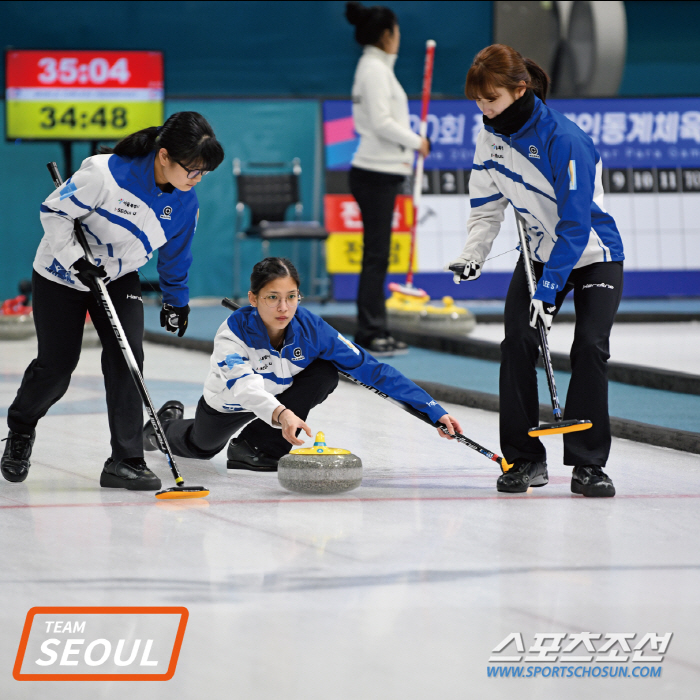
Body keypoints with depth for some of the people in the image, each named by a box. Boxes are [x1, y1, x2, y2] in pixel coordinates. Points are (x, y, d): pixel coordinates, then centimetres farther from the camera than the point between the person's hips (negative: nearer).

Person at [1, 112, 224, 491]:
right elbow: (54, 212, -22)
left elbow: (175, 253, 6)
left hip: (119, 279, 4)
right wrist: (78, 260, -27)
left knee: (127, 355, -14)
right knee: (57, 365, 0)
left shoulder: (185, 202, -12)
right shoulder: (104, 173, -32)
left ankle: (126, 460, -11)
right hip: (62, 276, -4)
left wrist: (176, 301, 15)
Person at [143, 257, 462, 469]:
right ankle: (169, 424, 57)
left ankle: (258, 445, -12)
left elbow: (371, 368, -30)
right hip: (227, 403, -2)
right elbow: (244, 386, -56)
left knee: (325, 374, -26)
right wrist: (280, 414, -77)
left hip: (279, 396, 2)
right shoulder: (233, 332, -40)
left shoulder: (310, 328, -32)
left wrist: (432, 410, -35)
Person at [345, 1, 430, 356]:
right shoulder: (375, 68, -14)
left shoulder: (375, 67, 16)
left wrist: (403, 152, 17)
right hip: (375, 174, -10)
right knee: (375, 256, -7)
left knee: (377, 255, 11)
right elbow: (380, 122, -20)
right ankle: (369, 333, -5)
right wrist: (416, 142, -8)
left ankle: (376, 333, 14)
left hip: (380, 171, 10)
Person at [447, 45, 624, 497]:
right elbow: (488, 205, 2)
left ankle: (588, 464, -13)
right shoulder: (491, 136, -8)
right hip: (540, 253, 5)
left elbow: (576, 224, -28)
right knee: (517, 342, -11)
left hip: (594, 256, -5)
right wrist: (473, 255, -15)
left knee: (591, 346, -20)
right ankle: (524, 459, -3)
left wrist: (548, 290, -30)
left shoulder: (565, 140, -29)